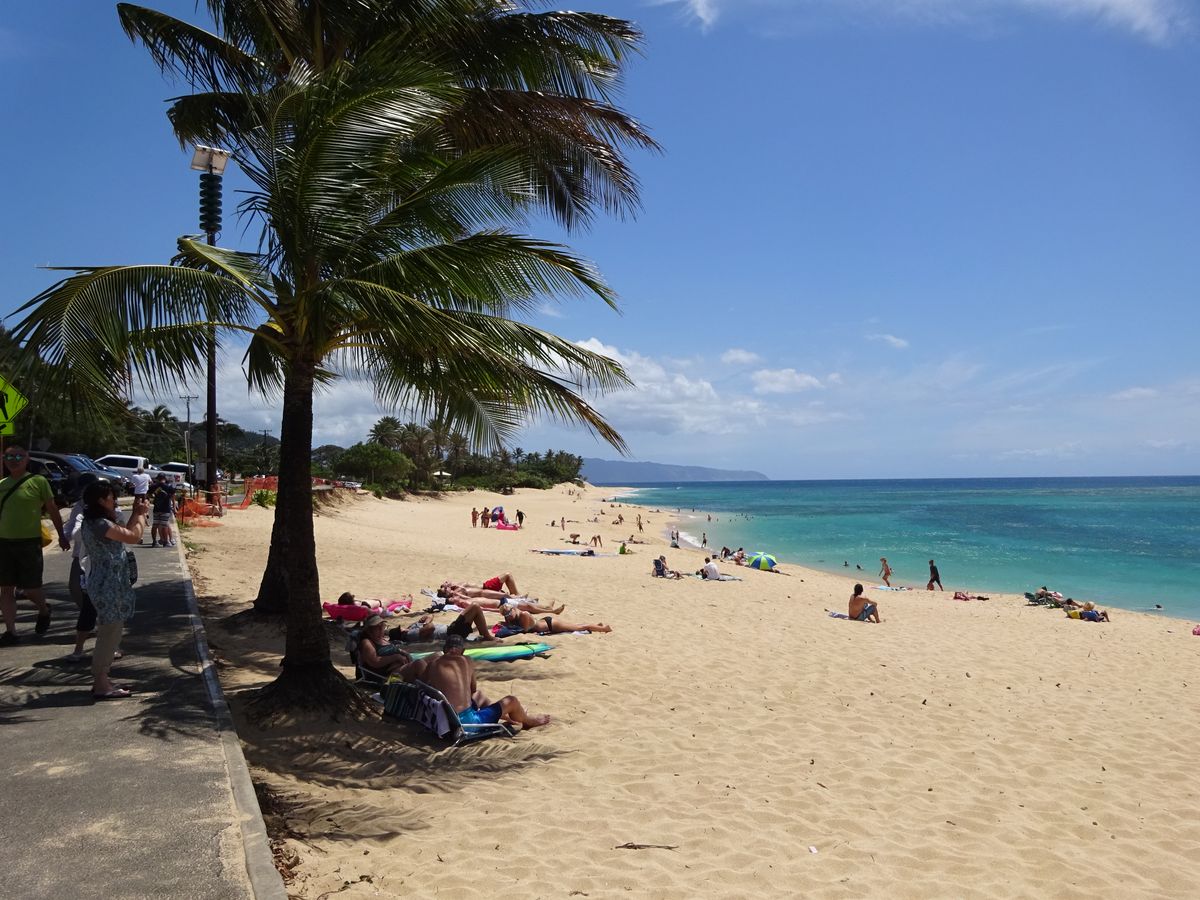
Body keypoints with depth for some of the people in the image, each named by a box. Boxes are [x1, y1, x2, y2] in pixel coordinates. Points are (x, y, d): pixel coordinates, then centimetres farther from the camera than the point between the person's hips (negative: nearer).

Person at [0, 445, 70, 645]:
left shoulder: (38, 482, -5)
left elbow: (52, 510, 0)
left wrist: (62, 536, 3)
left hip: (29, 543, -4)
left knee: (30, 588, 1)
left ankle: (43, 611, 31)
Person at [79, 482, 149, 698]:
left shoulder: (93, 522, 12)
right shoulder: (101, 523, -20)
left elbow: (123, 533, 18)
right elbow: (134, 536, -17)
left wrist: (136, 514, 12)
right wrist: (141, 514, -3)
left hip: (105, 584, 11)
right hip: (109, 586, -11)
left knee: (108, 633, 17)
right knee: (110, 634, -4)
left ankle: (101, 680, 25)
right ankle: (101, 686, 2)